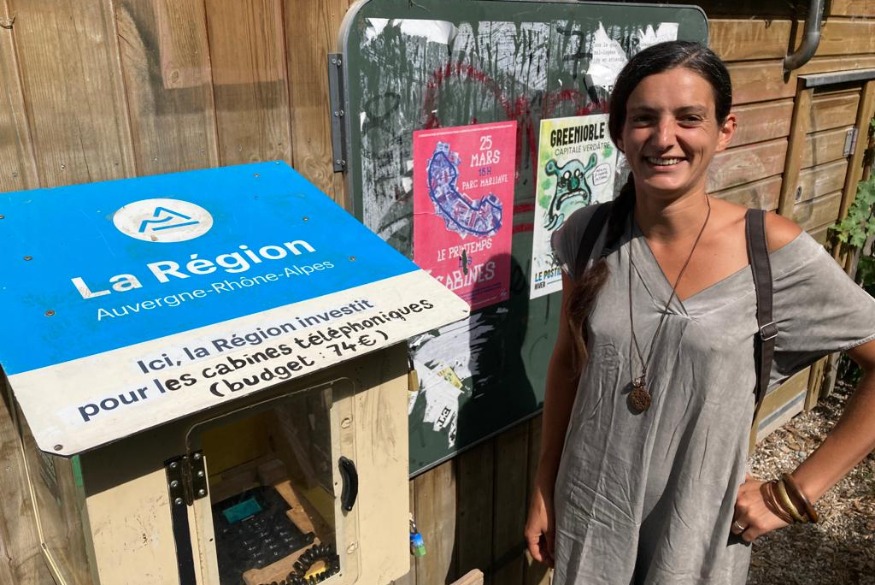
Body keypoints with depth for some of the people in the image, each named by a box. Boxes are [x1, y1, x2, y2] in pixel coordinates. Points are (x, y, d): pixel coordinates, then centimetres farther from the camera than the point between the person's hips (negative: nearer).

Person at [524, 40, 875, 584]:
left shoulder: (773, 250, -18)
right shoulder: (588, 235, -9)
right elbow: (568, 360, 2)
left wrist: (795, 493, -10)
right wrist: (544, 489, 7)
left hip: (698, 530, -2)